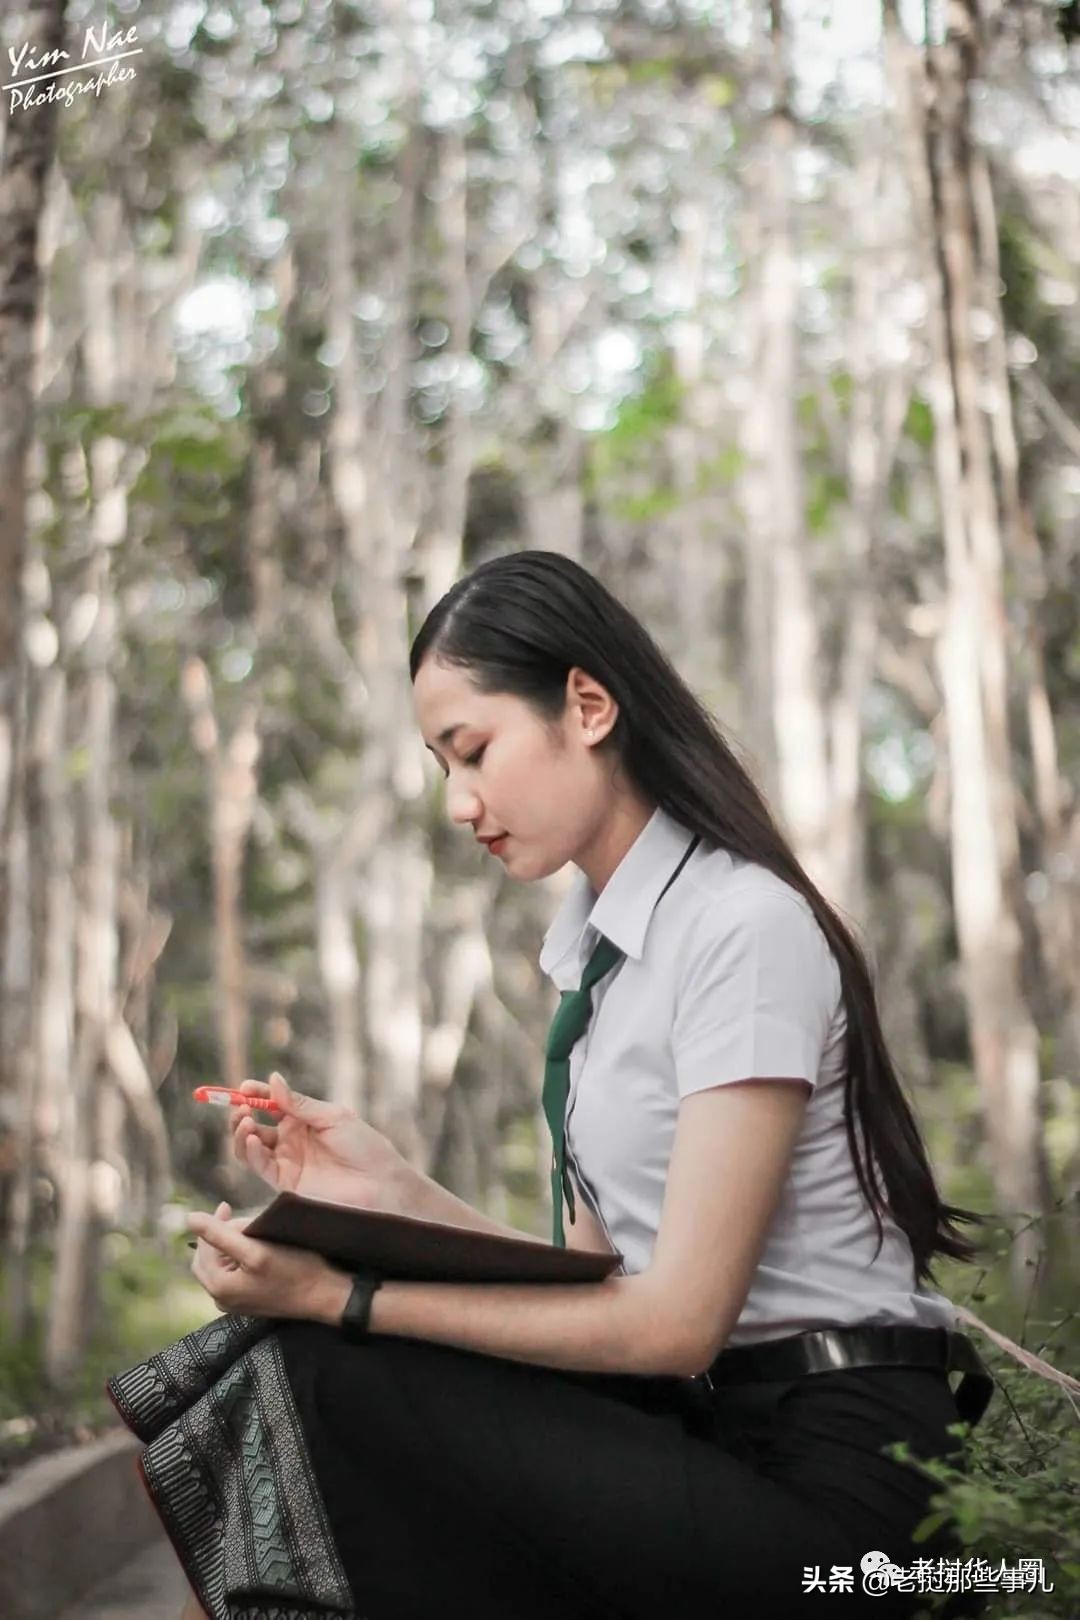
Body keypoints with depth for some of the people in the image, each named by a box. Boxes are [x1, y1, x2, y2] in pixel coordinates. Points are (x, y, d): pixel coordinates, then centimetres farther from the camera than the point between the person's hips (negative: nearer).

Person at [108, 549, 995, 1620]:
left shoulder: (744, 924, -14)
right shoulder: (595, 946, 14)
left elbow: (676, 1320, -17)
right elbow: (596, 1278, 12)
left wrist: (345, 1297, -18)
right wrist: (392, 1193, -1)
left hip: (828, 1481, -8)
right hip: (699, 1431, 8)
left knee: (315, 1378, -17)